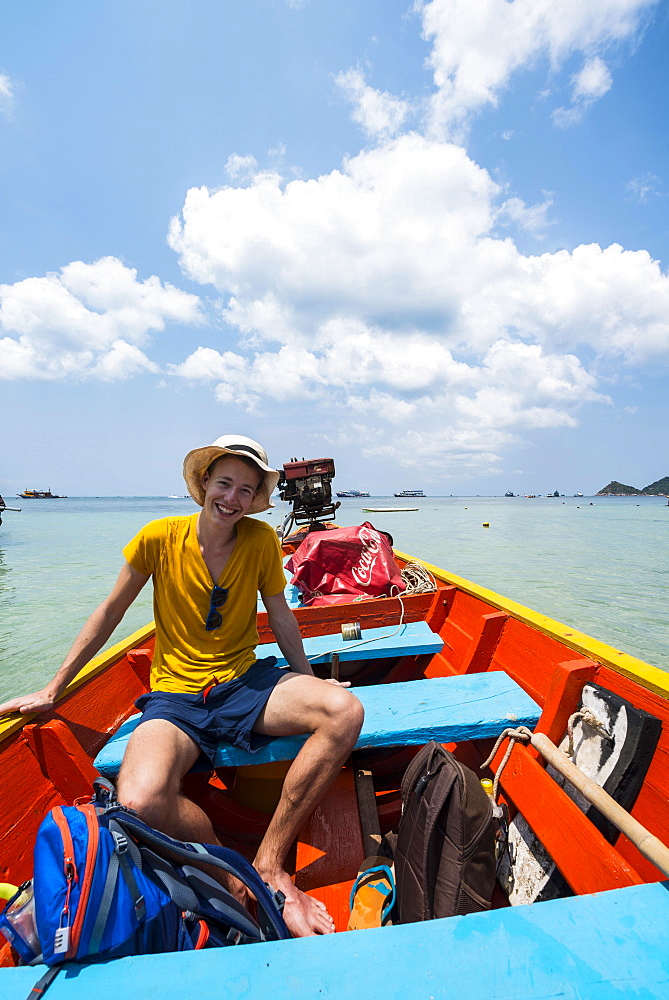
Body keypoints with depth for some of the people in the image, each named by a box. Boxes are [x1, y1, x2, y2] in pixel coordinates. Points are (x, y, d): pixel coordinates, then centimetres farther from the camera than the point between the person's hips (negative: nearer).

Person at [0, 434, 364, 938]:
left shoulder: (261, 539, -4)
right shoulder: (160, 537, -7)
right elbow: (110, 612, 5)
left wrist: (309, 679, 14)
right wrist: (51, 691, 10)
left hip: (246, 681, 2)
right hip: (175, 694, -1)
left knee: (346, 711, -22)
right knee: (141, 800, -31)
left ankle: (269, 865, -8)